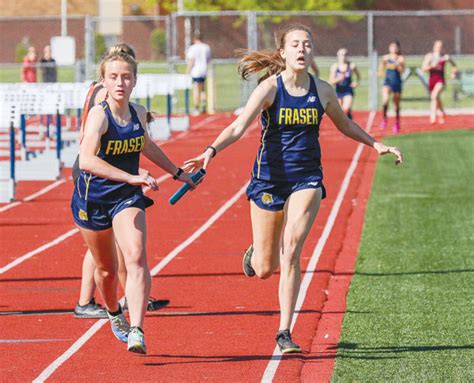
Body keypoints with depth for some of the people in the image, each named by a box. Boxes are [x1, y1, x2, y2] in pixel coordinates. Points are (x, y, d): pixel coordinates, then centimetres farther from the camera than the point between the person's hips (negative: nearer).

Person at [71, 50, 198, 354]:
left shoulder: (138, 112, -3)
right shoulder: (99, 115, -21)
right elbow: (86, 160, -36)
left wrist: (177, 172, 30)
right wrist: (132, 177, -42)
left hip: (128, 198, 3)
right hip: (93, 197, -3)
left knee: (136, 258, -21)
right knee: (106, 269, 14)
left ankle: (136, 331, -29)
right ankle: (115, 315, 45)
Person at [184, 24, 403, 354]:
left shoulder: (322, 91, 1)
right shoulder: (270, 88, -10)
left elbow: (345, 125, 21)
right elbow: (239, 127, -22)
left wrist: (376, 144, 18)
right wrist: (211, 150, -38)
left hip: (307, 178, 1)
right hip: (269, 179, -1)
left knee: (291, 251, -17)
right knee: (264, 270, 4)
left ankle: (285, 333, -10)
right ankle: (255, 253, 44)